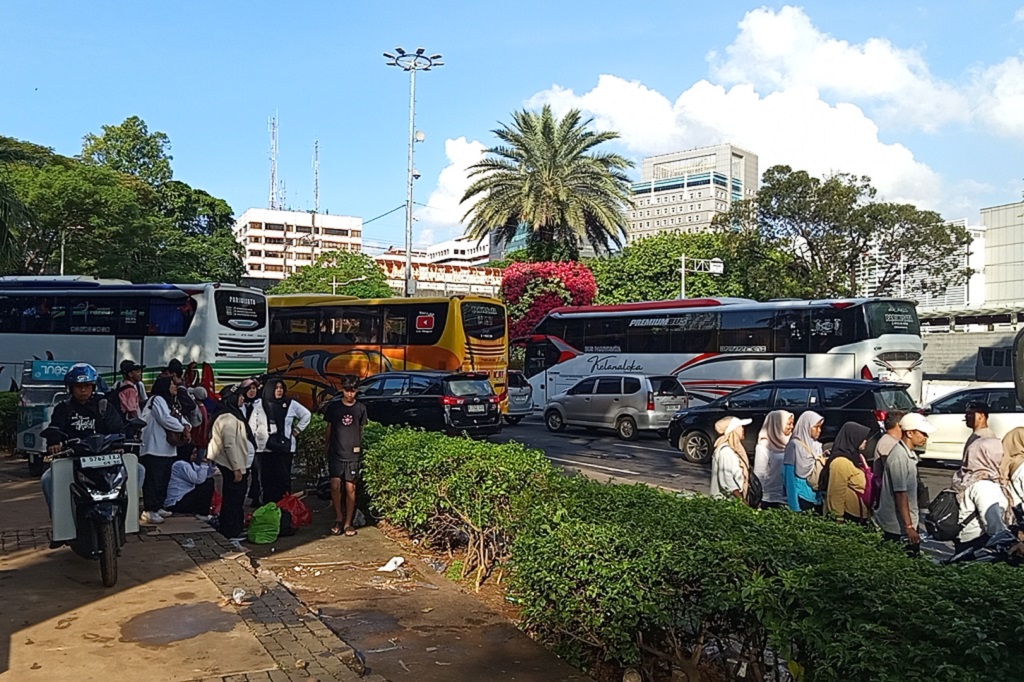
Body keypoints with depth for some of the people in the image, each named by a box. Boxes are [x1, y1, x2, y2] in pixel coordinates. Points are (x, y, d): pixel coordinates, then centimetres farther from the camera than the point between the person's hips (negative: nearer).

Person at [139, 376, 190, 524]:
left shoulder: (171, 402, 20)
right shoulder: (157, 400, -10)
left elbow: (180, 418, 16)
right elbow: (165, 419, -21)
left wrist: (186, 427, -7)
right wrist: (183, 429, -10)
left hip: (168, 449, 10)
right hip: (155, 449, -10)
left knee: (164, 479, 14)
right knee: (154, 479, -9)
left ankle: (157, 507, 22)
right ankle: (149, 510, -7)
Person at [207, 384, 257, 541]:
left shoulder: (233, 415, 14)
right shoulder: (228, 418, -18)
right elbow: (229, 445, -24)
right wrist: (237, 468, -24)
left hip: (236, 464, 10)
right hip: (233, 466, -10)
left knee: (235, 498, 16)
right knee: (233, 499, -4)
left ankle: (236, 528, 25)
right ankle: (232, 532, 3)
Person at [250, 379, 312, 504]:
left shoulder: (291, 404, 3)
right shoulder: (260, 404, 5)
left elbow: (307, 415, 15)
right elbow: (252, 425, 9)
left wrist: (296, 430, 9)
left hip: (284, 448, 0)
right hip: (264, 448, 0)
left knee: (284, 479, -1)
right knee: (267, 480, 2)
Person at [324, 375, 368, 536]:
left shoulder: (361, 408, 3)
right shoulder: (333, 406, 2)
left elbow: (361, 430, 11)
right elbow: (329, 428, 10)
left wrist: (359, 447, 8)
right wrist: (327, 448, 11)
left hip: (353, 454, 0)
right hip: (336, 454, 0)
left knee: (350, 488, 1)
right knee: (335, 486, -7)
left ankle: (348, 522, 11)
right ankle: (338, 518, 11)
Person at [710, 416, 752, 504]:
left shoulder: (734, 448, 12)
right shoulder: (725, 450, -18)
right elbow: (726, 481, -24)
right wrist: (742, 500, -23)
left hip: (734, 498, 9)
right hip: (726, 499, -9)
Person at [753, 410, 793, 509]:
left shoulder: (787, 443, 8)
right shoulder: (764, 446, -10)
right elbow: (759, 475, -10)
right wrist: (759, 502, -11)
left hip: (789, 499, 6)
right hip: (771, 500, -6)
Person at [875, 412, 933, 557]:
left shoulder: (909, 453, 9)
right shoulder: (899, 457, -21)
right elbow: (900, 494, -23)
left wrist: (912, 524, 21)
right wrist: (909, 527, -23)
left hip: (908, 522, 9)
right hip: (899, 528, -9)